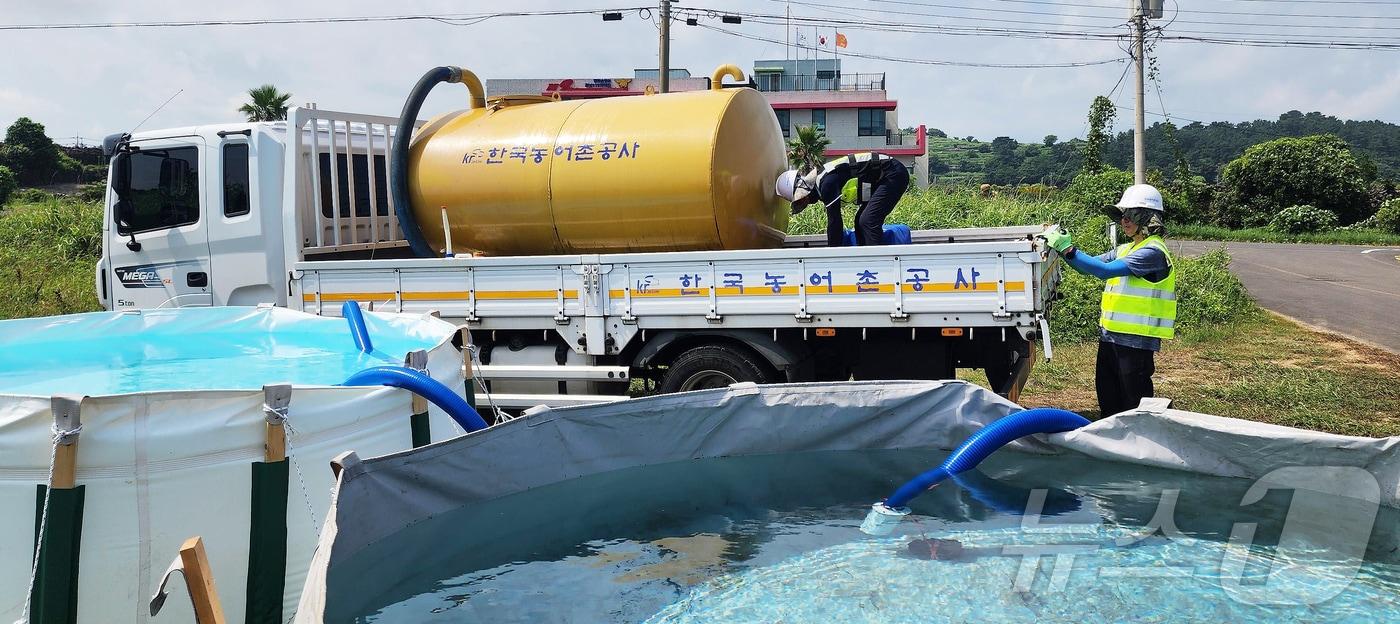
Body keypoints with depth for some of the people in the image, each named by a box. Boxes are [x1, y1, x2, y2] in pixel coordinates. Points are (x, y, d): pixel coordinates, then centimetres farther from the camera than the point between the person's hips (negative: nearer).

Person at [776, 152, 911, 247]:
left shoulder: (826, 183, -21)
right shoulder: (822, 181, 10)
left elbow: (834, 221, -20)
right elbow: (835, 220, 16)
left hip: (894, 175, -11)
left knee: (868, 221, -17)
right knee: (861, 221, 12)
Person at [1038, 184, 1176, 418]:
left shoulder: (1153, 251, -15)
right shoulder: (1126, 249, 14)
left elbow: (1106, 270, -25)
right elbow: (1089, 266, 14)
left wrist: (1068, 250, -26)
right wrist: (1061, 246, 0)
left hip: (1135, 339, -9)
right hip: (1110, 335, 9)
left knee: (1134, 402, 2)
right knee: (1108, 399, 17)